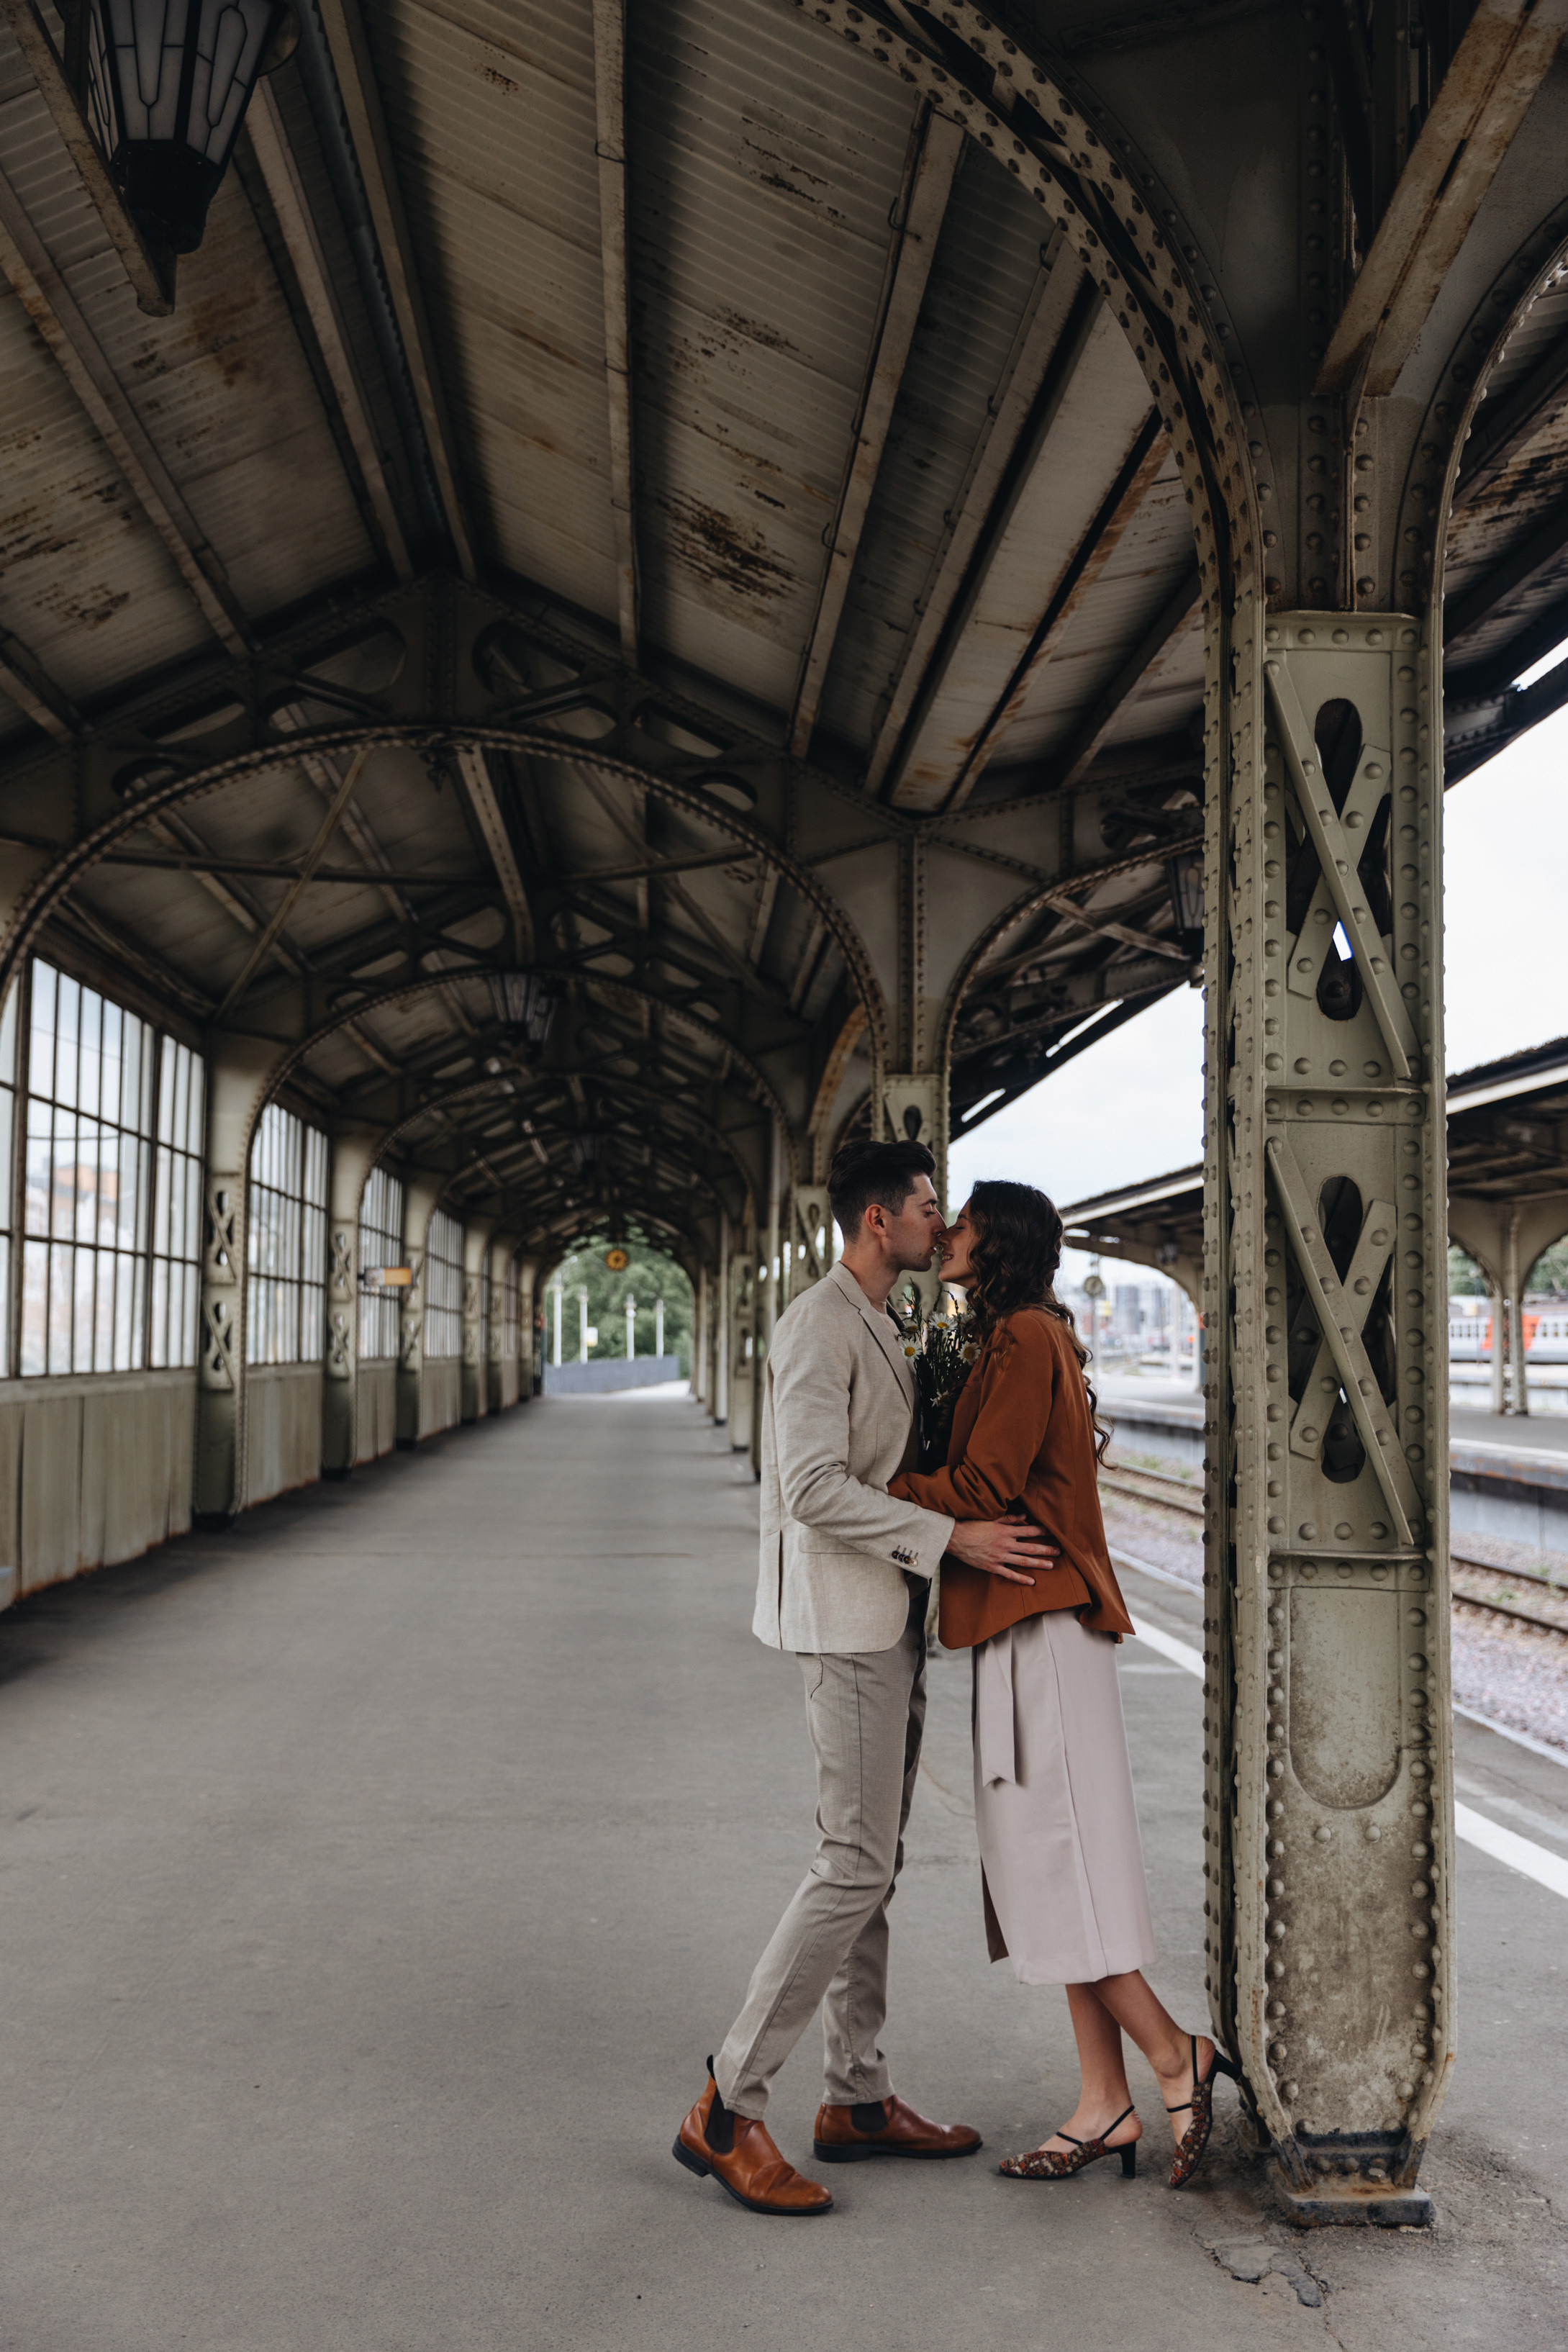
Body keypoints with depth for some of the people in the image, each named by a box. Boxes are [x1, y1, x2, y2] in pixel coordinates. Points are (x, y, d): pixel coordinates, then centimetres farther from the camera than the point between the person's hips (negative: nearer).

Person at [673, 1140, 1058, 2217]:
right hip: (847, 1616, -10)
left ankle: (858, 2097, 21)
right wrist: (954, 1537, -21)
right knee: (856, 1864, -11)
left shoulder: (882, 1328, 18)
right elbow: (816, 1491, -22)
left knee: (874, 1863, 12)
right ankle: (729, 2109, -4)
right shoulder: (820, 1324, -14)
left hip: (893, 1620, 10)